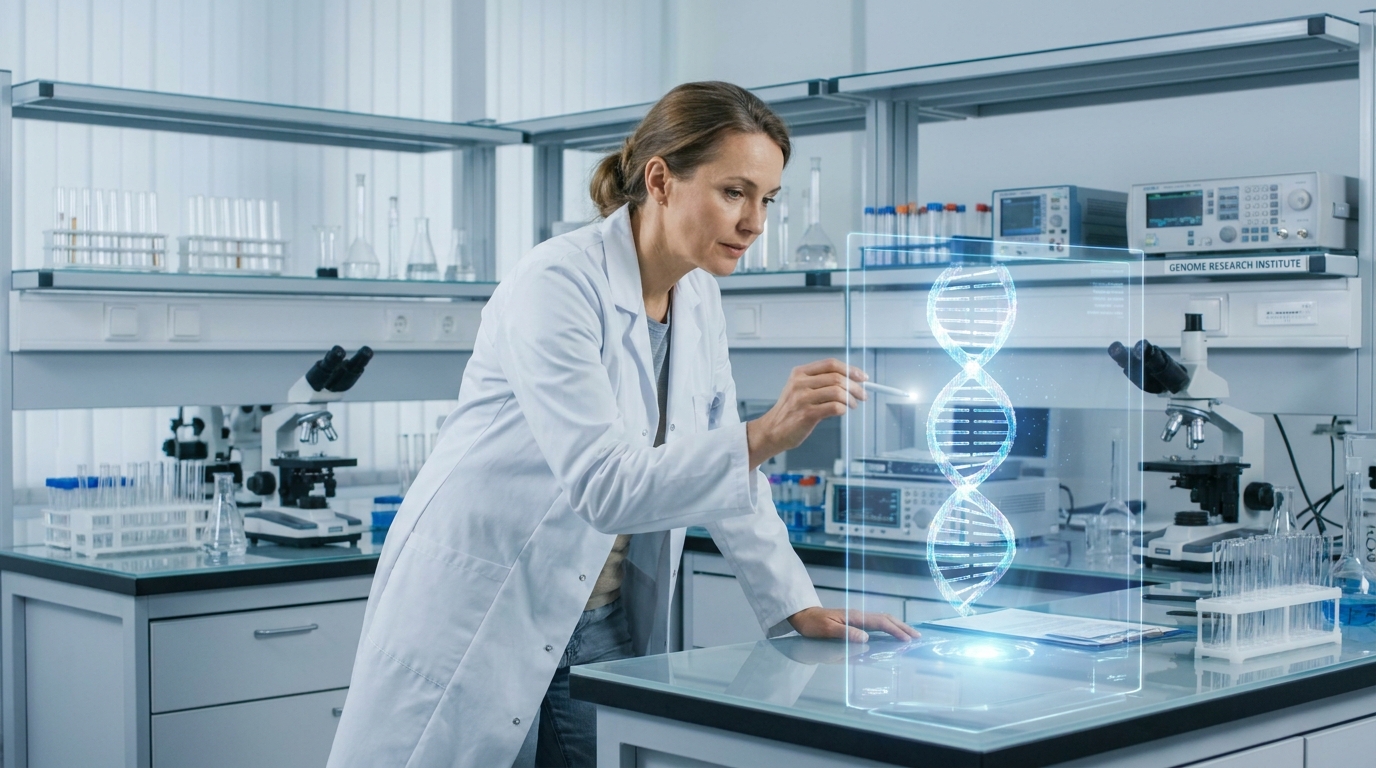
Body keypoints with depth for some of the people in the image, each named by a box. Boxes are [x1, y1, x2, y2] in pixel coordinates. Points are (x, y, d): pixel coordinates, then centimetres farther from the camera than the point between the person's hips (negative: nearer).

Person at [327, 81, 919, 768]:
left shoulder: (698, 298, 3)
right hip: (477, 621, -7)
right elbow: (603, 484, -30)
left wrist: (795, 606, 3)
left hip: (603, 629, 7)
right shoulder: (558, 284, -21)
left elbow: (720, 462, 10)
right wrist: (765, 434, -41)